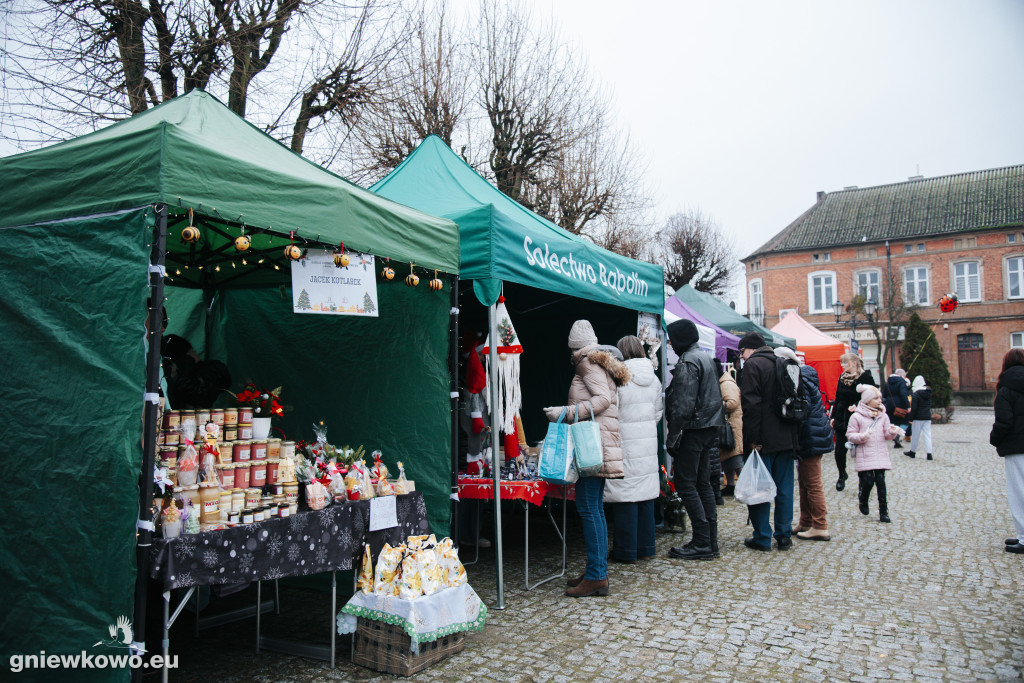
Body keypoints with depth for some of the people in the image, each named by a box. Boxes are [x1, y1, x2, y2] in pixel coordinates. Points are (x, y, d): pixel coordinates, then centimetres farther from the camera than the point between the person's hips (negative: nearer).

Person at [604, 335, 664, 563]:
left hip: (625, 444, -6)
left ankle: (626, 551, 10)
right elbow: (658, 412, 13)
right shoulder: (654, 378, 6)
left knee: (626, 496, 1)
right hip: (649, 442, 6)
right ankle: (645, 548, 22)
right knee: (646, 495, 13)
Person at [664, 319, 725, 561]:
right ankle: (711, 541, 17)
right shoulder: (705, 356, 17)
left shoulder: (687, 362, -14)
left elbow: (683, 405, -22)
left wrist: (672, 437, -18)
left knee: (685, 483, -5)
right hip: (709, 427, 10)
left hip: (694, 429, -10)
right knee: (702, 482, 13)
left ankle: (702, 543, -4)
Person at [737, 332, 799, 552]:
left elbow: (751, 404, -17)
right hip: (787, 439, 7)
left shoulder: (752, 365, -9)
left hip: (764, 440, -7)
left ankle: (762, 538, 6)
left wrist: (751, 439, -16)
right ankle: (784, 536, 17)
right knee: (784, 488, 11)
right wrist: (792, 434, 20)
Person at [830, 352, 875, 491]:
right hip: (842, 419, 5)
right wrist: (833, 416, 13)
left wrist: (857, 406, -22)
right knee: (839, 450, 4)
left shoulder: (866, 377, -7)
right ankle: (842, 475, 26)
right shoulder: (842, 377, 10)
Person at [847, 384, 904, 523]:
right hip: (864, 456, -3)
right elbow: (850, 435, -2)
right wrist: (862, 437, -20)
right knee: (868, 481, -7)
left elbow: (887, 435, 10)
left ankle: (883, 512, 7)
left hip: (880, 455, 4)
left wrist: (892, 432, -12)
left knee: (881, 482, 0)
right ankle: (862, 501, 25)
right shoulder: (856, 417, -3)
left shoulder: (883, 416, 11)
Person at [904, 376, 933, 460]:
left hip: (918, 418, -5)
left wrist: (910, 418, -8)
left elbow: (913, 408, -13)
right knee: (927, 435, 4)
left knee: (915, 435, 6)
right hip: (928, 417, 5)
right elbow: (929, 406, 17)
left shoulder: (915, 394, -12)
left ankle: (912, 452, 18)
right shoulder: (928, 393, 6)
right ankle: (929, 453, -2)